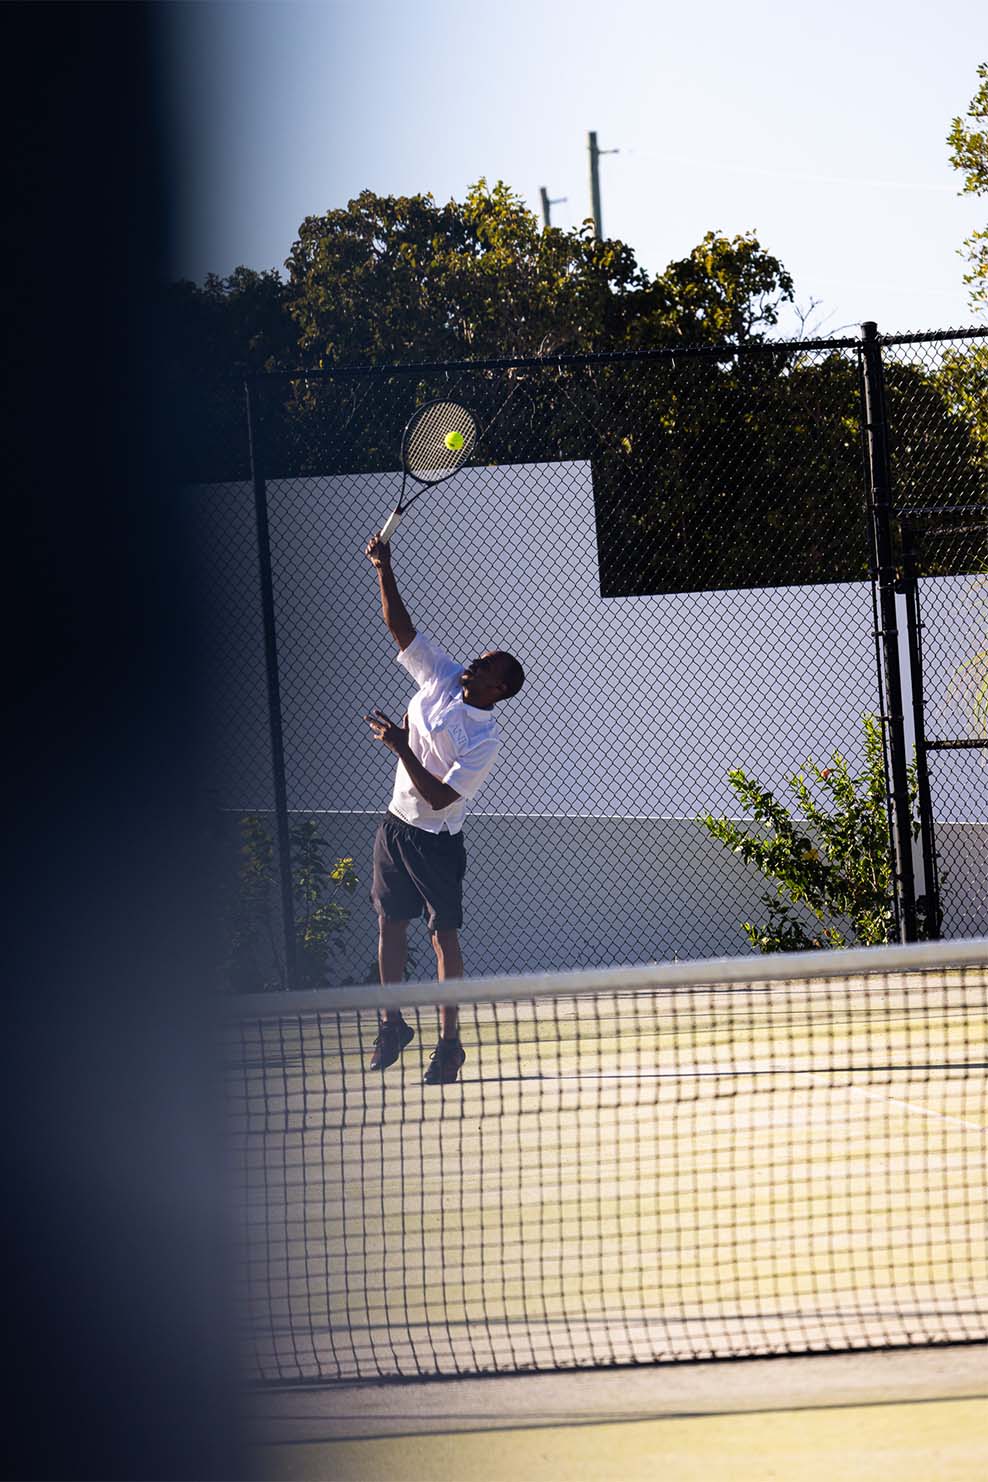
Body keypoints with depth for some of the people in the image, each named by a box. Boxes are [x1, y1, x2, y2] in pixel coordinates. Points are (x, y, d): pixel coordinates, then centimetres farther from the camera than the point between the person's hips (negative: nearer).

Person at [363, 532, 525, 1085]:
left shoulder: (485, 742, -21)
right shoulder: (441, 676, -3)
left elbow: (441, 796, -25)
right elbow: (400, 625, -4)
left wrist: (403, 747, -29)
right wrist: (384, 571, -16)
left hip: (436, 841, -7)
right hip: (397, 825, 7)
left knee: (444, 935, -2)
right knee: (392, 922, 12)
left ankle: (450, 1040, 4)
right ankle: (393, 1023, 24)